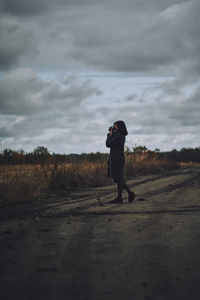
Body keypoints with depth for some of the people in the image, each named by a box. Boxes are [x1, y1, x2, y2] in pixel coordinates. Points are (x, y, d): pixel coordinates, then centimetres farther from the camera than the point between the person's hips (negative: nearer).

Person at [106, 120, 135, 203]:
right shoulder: (122, 136, 12)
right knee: (119, 179, 8)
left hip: (116, 159, -9)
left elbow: (108, 144, -13)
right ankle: (119, 198, 9)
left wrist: (110, 134, -3)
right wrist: (112, 133, 16)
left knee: (118, 179, -6)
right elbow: (112, 143, 24)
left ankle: (130, 193, -10)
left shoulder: (118, 136, -17)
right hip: (119, 159, 9)